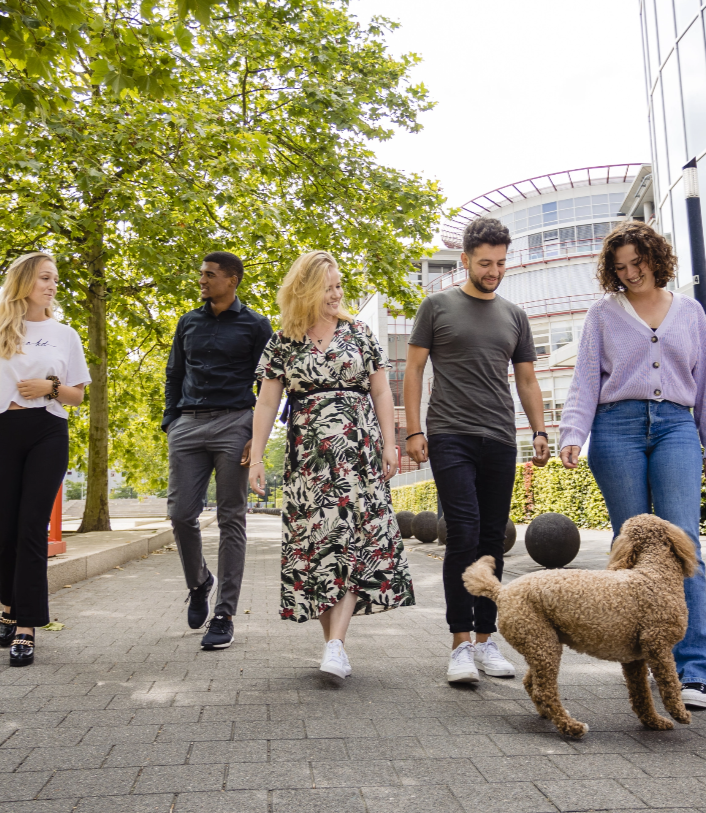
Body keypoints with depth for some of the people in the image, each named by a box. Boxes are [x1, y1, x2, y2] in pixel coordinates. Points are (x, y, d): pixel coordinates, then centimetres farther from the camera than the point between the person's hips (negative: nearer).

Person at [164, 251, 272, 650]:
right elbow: (174, 376, 21)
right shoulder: (189, 323, 18)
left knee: (231, 520, -1)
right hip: (189, 423, 4)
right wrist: (171, 422, 9)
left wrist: (258, 435, -9)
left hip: (234, 423, -4)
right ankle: (200, 582, 29)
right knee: (181, 513, 0)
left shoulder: (255, 325, 5)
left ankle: (224, 616, 6)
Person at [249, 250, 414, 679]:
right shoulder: (283, 342, 7)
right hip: (308, 455, 0)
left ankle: (336, 644, -10)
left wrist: (389, 443, 0)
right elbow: (267, 402, 7)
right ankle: (333, 641, 13)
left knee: (355, 539, -10)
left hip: (358, 450, 0)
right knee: (316, 542, 0)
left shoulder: (358, 332, 8)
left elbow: (381, 392, 8)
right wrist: (256, 456, 1)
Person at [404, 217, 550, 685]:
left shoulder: (515, 317, 18)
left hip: (500, 441, 4)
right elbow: (414, 370, 5)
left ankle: (485, 640, 15)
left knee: (493, 540, 5)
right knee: (464, 533, -12)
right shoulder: (438, 306, 7)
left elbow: (527, 380, 19)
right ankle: (461, 643, -4)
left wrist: (540, 431, 6)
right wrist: (414, 431, -4)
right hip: (450, 437, -4)